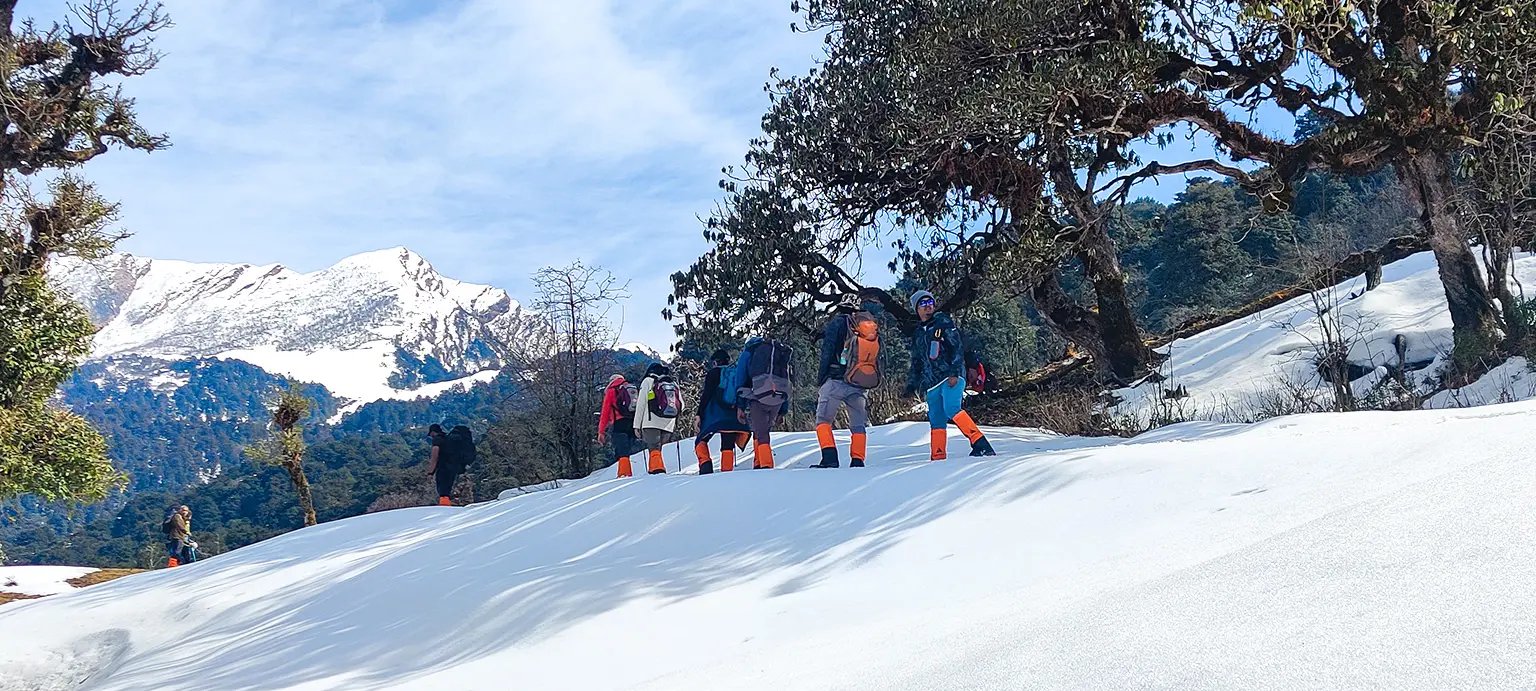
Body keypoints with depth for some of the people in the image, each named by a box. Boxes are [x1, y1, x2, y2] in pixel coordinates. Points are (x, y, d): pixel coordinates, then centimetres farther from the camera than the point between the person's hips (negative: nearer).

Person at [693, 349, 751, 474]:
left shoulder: (713, 374, 1)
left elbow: (706, 396, -6)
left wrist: (699, 415, -5)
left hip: (714, 416, -4)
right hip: (733, 417, 4)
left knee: (701, 441, 7)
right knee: (728, 446, 8)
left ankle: (705, 465, -15)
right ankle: (727, 472, -4)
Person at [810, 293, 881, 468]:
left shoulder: (838, 323, 0)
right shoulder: (874, 331, 17)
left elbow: (827, 354, -5)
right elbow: (876, 361, 17)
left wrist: (820, 381, -2)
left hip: (836, 381, -5)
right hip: (859, 386, 5)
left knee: (823, 421, -1)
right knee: (858, 426, 11)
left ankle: (830, 459, -16)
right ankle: (857, 462, 3)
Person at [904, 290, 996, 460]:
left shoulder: (943, 322, 4)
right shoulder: (918, 334, 22)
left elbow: (957, 347, -6)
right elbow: (916, 363, 28)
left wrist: (954, 373, -17)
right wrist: (911, 386, 20)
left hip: (951, 377, -6)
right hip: (932, 383, 6)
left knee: (951, 408, -27)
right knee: (936, 422, 2)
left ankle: (981, 444, -31)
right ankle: (937, 458, 6)